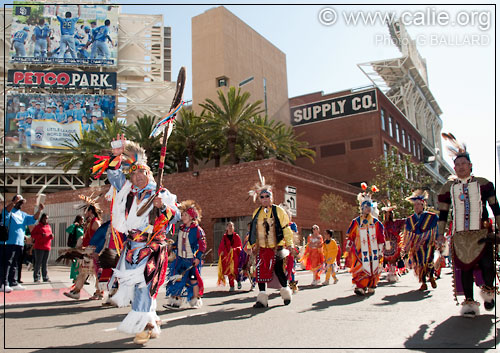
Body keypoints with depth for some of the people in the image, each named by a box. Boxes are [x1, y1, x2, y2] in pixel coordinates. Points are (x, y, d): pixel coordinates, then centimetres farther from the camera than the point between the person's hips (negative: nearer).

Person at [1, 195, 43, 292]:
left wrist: (39, 210, 0)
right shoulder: (9, 211, 1)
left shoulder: (23, 214, 21)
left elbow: (33, 219, 15)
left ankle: (13, 283, 16)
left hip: (19, 243, 7)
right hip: (8, 242, -7)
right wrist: (15, 201, -34)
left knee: (15, 264, 11)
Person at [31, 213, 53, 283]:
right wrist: (41, 235, -18)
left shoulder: (49, 226, 18)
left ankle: (45, 278, 10)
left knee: (45, 263, 8)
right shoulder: (38, 226, 1)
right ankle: (36, 278, -1)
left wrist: (52, 236, 2)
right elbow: (32, 235, -6)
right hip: (39, 247, -5)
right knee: (38, 263, -5)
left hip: (47, 247, 5)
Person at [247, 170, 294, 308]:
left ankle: (285, 292, 25)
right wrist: (252, 245, 15)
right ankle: (262, 298, 8)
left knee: (278, 269, 0)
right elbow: (253, 230, 17)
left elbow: (286, 228, -2)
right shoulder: (256, 213, 10)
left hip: (276, 247, -4)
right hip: (261, 247, 4)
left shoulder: (278, 211, -2)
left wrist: (289, 244, -5)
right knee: (261, 271, 0)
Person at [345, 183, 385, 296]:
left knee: (373, 268, 3)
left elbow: (380, 238, 10)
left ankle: (371, 287, 15)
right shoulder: (356, 222, 4)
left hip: (373, 250, 2)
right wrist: (348, 245, 6)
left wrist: (380, 250, 8)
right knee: (361, 268, -9)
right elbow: (350, 235, 9)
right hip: (360, 250, -2)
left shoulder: (376, 222, 7)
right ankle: (360, 287, -6)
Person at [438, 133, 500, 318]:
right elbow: (442, 214, 11)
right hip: (460, 235, 1)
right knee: (464, 267, 0)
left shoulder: (483, 183, 6)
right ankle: (469, 302, 10)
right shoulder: (448, 188, 9)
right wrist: (440, 236, 8)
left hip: (482, 232, -1)